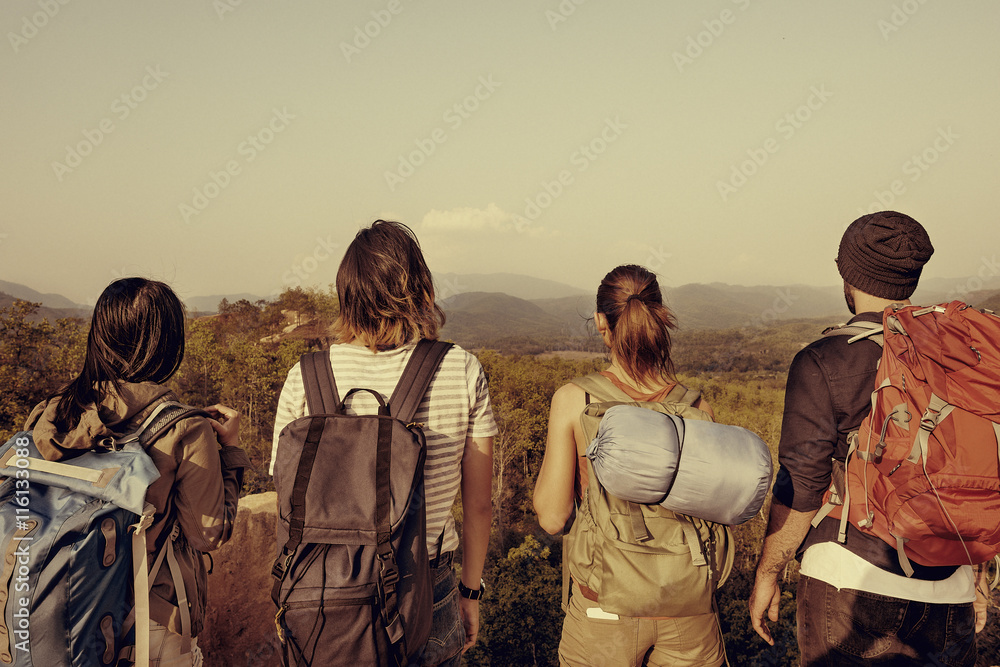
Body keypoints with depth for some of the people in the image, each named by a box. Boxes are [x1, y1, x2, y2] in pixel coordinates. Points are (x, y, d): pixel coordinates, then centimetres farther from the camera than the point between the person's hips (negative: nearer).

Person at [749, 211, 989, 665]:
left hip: (851, 581, -4)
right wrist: (977, 581, 19)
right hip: (949, 593, 5)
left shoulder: (822, 362, -11)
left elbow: (800, 485, -13)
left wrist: (766, 574, 0)